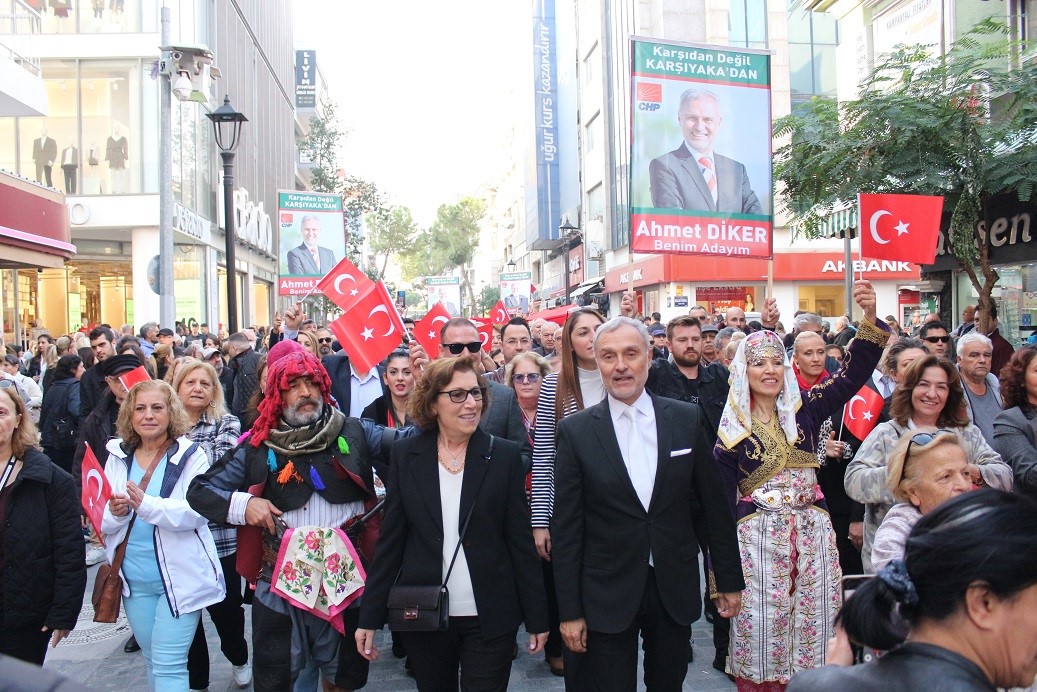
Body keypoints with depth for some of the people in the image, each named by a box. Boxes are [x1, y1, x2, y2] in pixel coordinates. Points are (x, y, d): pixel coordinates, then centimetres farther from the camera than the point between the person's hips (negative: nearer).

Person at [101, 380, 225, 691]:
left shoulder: (191, 455, -7)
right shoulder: (117, 457, 6)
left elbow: (196, 512, -19)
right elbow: (103, 521, 5)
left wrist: (147, 505, -33)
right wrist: (115, 513, -19)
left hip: (179, 576, -5)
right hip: (135, 580, 5)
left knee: (168, 665, -5)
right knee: (153, 659, 18)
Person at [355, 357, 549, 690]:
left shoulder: (504, 455, -3)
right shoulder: (405, 455, 0)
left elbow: (520, 541, -1)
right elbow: (391, 539, 2)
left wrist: (537, 618, 0)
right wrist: (369, 617, 1)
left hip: (490, 617, -1)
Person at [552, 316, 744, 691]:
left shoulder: (687, 419, -1)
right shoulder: (576, 430, -5)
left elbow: (713, 505, 5)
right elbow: (566, 528, -4)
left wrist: (729, 579, 8)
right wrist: (569, 610, -5)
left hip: (676, 590, 2)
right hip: (607, 595, -2)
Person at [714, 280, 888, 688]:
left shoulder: (804, 409, 4)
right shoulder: (733, 432, -2)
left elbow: (854, 375, -7)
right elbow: (722, 503, -1)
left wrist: (870, 318, -22)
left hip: (813, 534, 2)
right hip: (757, 539, -2)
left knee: (811, 629, 7)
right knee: (761, 631, 1)